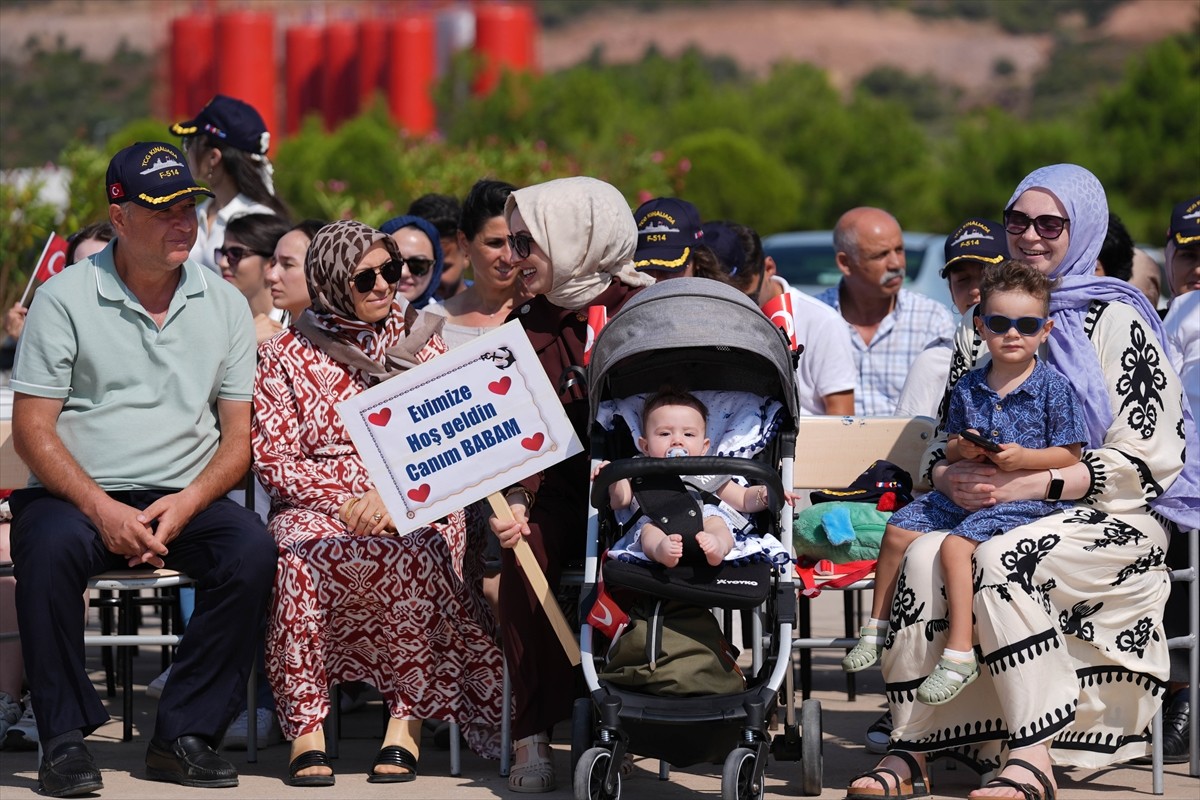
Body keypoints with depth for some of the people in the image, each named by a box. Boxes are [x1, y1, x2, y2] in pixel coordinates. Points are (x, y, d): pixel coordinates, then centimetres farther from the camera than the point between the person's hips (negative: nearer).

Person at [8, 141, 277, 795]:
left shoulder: (224, 305, 9)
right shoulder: (65, 298, -1)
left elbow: (239, 435, 7)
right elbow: (32, 429, -5)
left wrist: (185, 505, -12)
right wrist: (102, 510, -20)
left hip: (184, 499, 3)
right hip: (77, 495, -2)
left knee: (252, 547, -27)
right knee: (49, 547, -35)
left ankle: (184, 735, -17)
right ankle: (65, 736, -19)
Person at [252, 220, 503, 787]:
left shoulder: (420, 341, 14)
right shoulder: (285, 356, 10)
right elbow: (273, 461, 3)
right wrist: (347, 499, -13)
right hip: (317, 505, 0)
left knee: (411, 551, -36)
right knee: (300, 553, -35)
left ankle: (406, 724, -31)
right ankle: (306, 731, -31)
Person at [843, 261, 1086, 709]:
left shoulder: (1054, 387, -7)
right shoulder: (968, 388, 9)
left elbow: (1069, 454, -7)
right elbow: (948, 450, 15)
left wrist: (1024, 457, -22)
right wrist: (961, 448, -9)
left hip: (1027, 496, -7)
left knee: (955, 545, -28)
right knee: (898, 530, 2)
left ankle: (959, 654, -28)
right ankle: (877, 626, 19)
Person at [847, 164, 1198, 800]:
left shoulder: (1115, 322, -1)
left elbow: (1143, 459, -9)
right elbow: (943, 438, 18)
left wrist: (1030, 483, -18)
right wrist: (949, 475, -8)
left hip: (1112, 517, -5)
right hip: (992, 507, 5)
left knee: (1002, 559, -35)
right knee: (923, 555, -27)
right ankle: (912, 748, -26)